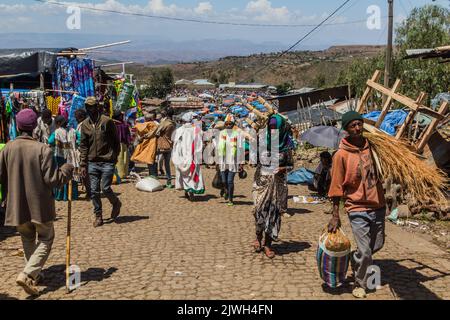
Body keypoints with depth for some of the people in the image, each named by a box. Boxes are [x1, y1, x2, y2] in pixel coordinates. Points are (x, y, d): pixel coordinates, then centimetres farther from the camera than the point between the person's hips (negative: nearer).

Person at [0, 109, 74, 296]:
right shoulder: (42, 149, -16)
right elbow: (52, 179, -15)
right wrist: (67, 170, 2)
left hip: (17, 205, 4)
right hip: (39, 204, -4)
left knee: (28, 239, 23)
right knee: (45, 239, 11)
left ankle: (34, 275, 28)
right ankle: (27, 274, -5)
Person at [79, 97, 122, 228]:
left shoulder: (107, 121, -6)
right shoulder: (85, 124, 7)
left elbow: (116, 141, 0)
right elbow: (83, 146, 9)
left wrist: (114, 157, -3)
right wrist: (83, 164, 4)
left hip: (107, 162, -4)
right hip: (92, 163, 4)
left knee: (105, 188, -7)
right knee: (94, 191, 5)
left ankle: (116, 203, 23)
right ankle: (98, 216, 17)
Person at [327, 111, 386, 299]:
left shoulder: (371, 146, 1)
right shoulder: (341, 155, -11)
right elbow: (337, 188, -8)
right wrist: (335, 216, -7)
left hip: (378, 205, 5)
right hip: (358, 208, -5)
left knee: (377, 245, 16)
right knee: (365, 252, -4)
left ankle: (355, 259, 45)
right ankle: (360, 285, 19)